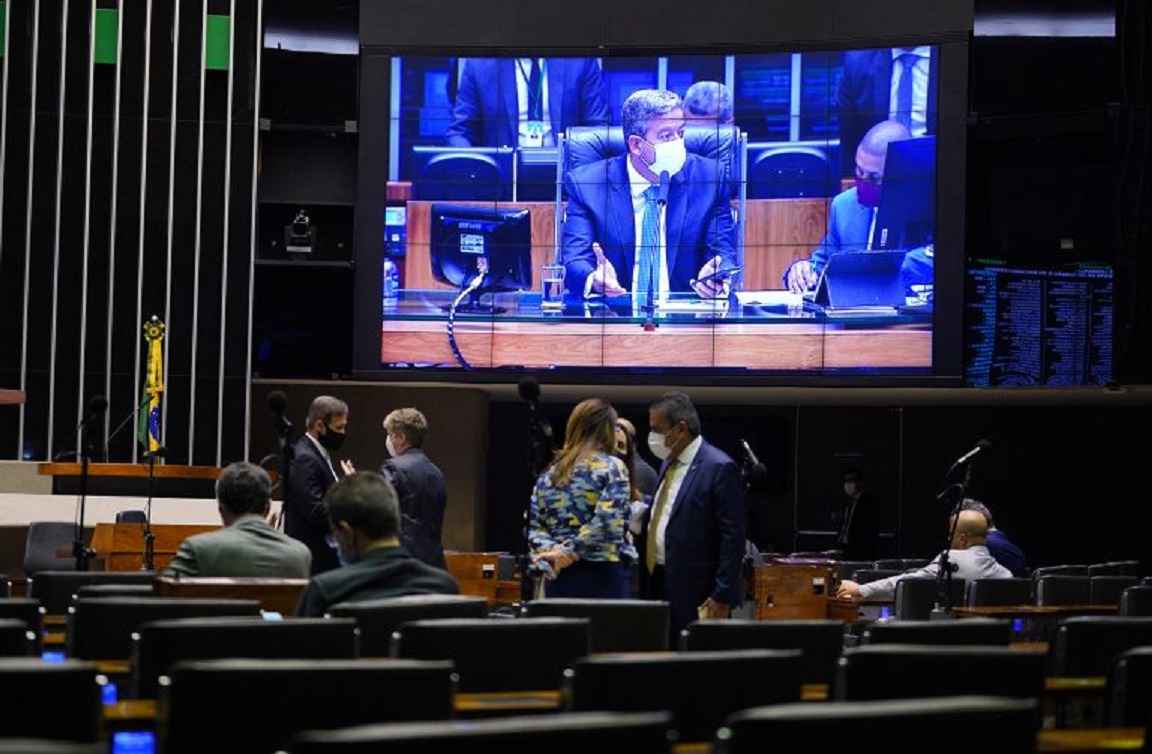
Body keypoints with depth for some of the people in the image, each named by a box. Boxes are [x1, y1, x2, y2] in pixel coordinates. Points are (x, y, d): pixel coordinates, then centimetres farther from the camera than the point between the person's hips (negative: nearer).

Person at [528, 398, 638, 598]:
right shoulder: (611, 467, -4)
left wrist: (552, 550, -6)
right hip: (602, 575, -6)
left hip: (558, 576, 6)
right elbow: (608, 521, -17)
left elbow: (533, 526, 8)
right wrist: (570, 550, -12)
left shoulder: (550, 473, 13)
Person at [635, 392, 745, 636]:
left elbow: (733, 538, -14)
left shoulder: (719, 467, -12)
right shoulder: (669, 464, 15)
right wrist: (641, 518, 4)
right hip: (658, 586, 8)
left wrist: (722, 597, -17)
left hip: (696, 596, -8)